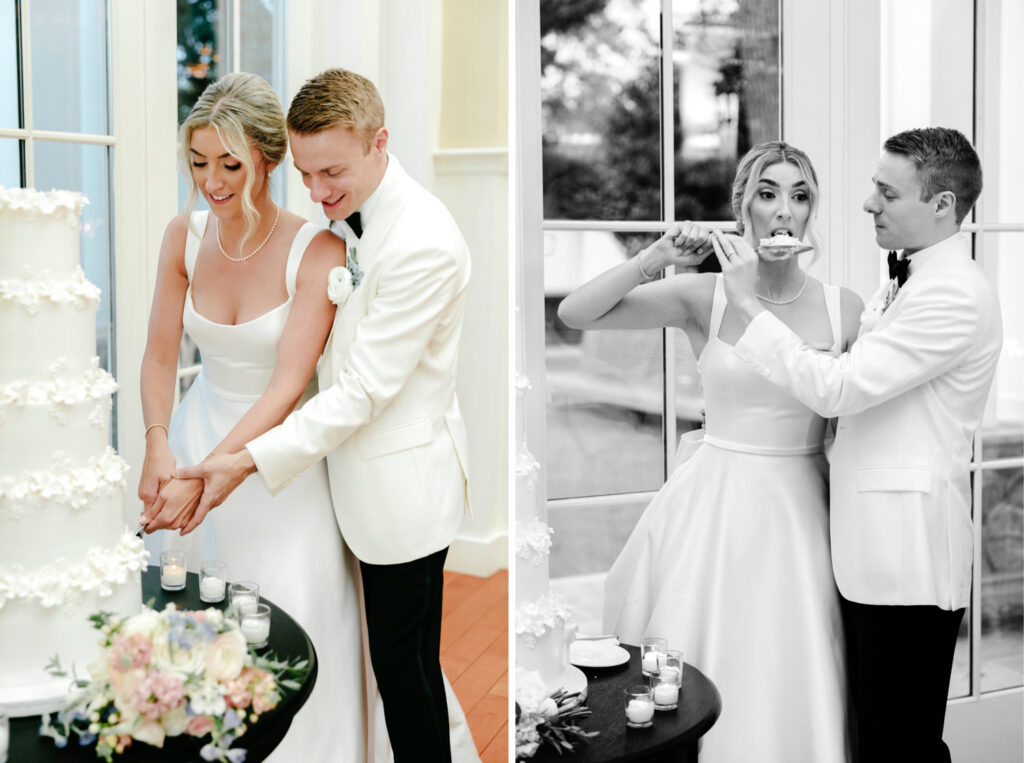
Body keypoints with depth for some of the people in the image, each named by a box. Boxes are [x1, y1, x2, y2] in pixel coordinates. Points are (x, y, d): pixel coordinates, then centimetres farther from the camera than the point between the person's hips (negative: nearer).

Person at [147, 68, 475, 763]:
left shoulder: (423, 245, -26)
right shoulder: (348, 211, 3)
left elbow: (364, 388, -24)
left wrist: (251, 461, -22)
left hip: (404, 483, -9)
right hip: (362, 465, 9)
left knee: (405, 662, 6)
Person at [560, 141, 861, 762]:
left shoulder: (844, 308, 0)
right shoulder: (704, 297, -4)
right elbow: (575, 313, -9)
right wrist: (657, 257, -18)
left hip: (800, 509, 1)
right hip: (715, 506, -1)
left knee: (790, 683, 8)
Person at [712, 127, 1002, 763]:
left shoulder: (955, 294, -16)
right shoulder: (906, 285, 15)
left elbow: (836, 387, -21)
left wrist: (748, 305, -16)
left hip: (908, 553, -9)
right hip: (876, 544, 9)